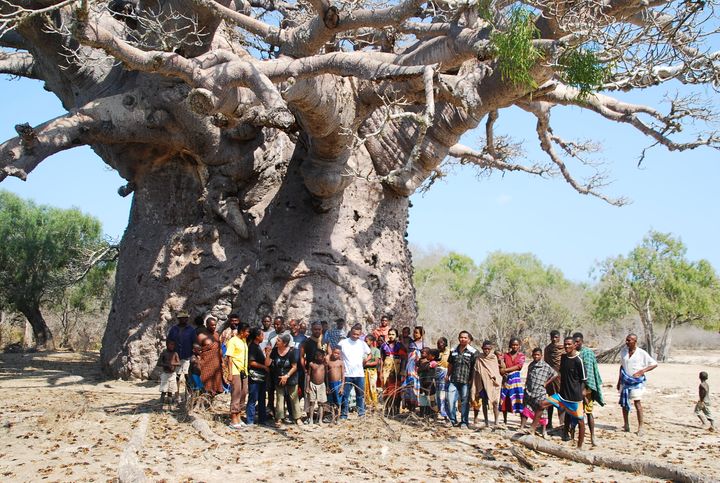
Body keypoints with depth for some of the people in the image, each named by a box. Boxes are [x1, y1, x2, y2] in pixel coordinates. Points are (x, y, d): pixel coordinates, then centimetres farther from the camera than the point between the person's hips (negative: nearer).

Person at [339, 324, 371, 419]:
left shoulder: (362, 343, 7)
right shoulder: (343, 343, -1)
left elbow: (369, 354, 20)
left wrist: (365, 360, 5)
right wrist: (341, 366, -3)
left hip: (359, 374, 2)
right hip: (347, 374, -2)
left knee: (361, 395, 7)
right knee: (345, 395, 0)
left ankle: (361, 414, 15)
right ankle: (343, 415, 7)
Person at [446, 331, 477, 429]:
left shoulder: (473, 352, -1)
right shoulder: (454, 351, 13)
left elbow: (475, 367, -2)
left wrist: (472, 379, -7)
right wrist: (447, 375, 19)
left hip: (466, 381, -3)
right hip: (454, 380, 3)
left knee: (465, 402, 4)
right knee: (450, 401, -3)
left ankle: (464, 422, 15)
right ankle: (453, 421, 10)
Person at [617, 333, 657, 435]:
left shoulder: (642, 353, -8)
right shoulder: (623, 351, 6)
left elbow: (654, 364, -4)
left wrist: (642, 371, -16)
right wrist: (619, 381, 16)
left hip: (637, 382, -5)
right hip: (625, 381, 5)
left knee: (637, 402, -12)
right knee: (624, 403, 8)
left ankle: (640, 427, -8)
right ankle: (626, 425, 20)